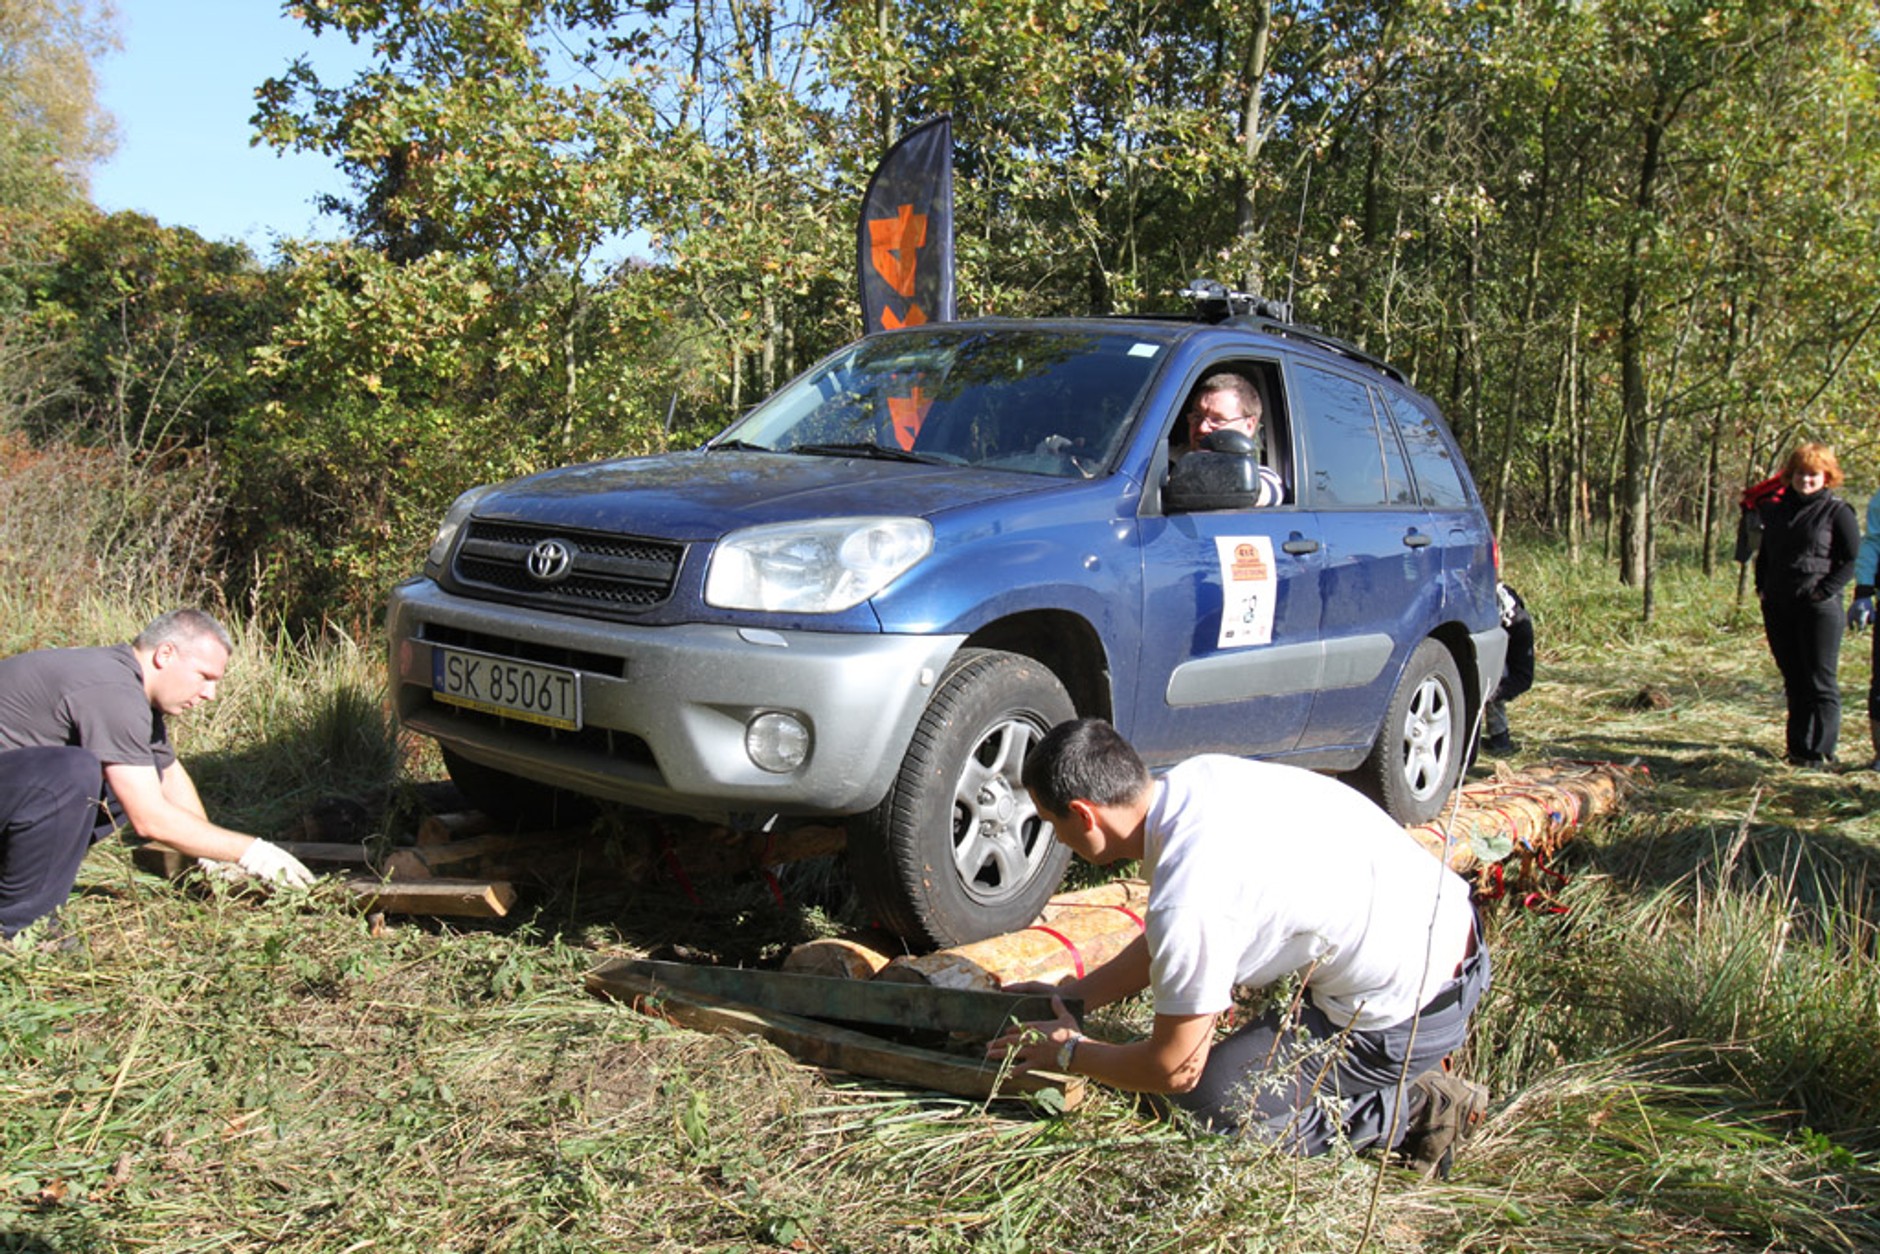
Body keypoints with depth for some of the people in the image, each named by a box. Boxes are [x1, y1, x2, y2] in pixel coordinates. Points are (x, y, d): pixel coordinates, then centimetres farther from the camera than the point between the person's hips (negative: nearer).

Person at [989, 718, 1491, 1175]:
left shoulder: (1188, 897, -27)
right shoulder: (1200, 775, -2)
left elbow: (1176, 1072, -13)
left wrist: (1068, 1052, 3)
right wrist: (1073, 996, 16)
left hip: (1411, 1010, -9)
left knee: (1214, 1103, 0)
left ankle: (1413, 1112, 4)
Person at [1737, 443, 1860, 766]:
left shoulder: (1837, 511, -3)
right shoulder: (1777, 508, 13)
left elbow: (1853, 559, -6)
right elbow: (1764, 552, 22)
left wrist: (1825, 591, -15)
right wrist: (1762, 587, 10)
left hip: (1819, 608, -6)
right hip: (1778, 607, 6)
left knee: (1820, 682, -4)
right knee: (1793, 680, 12)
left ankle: (1819, 751, 0)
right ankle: (1796, 746, 19)